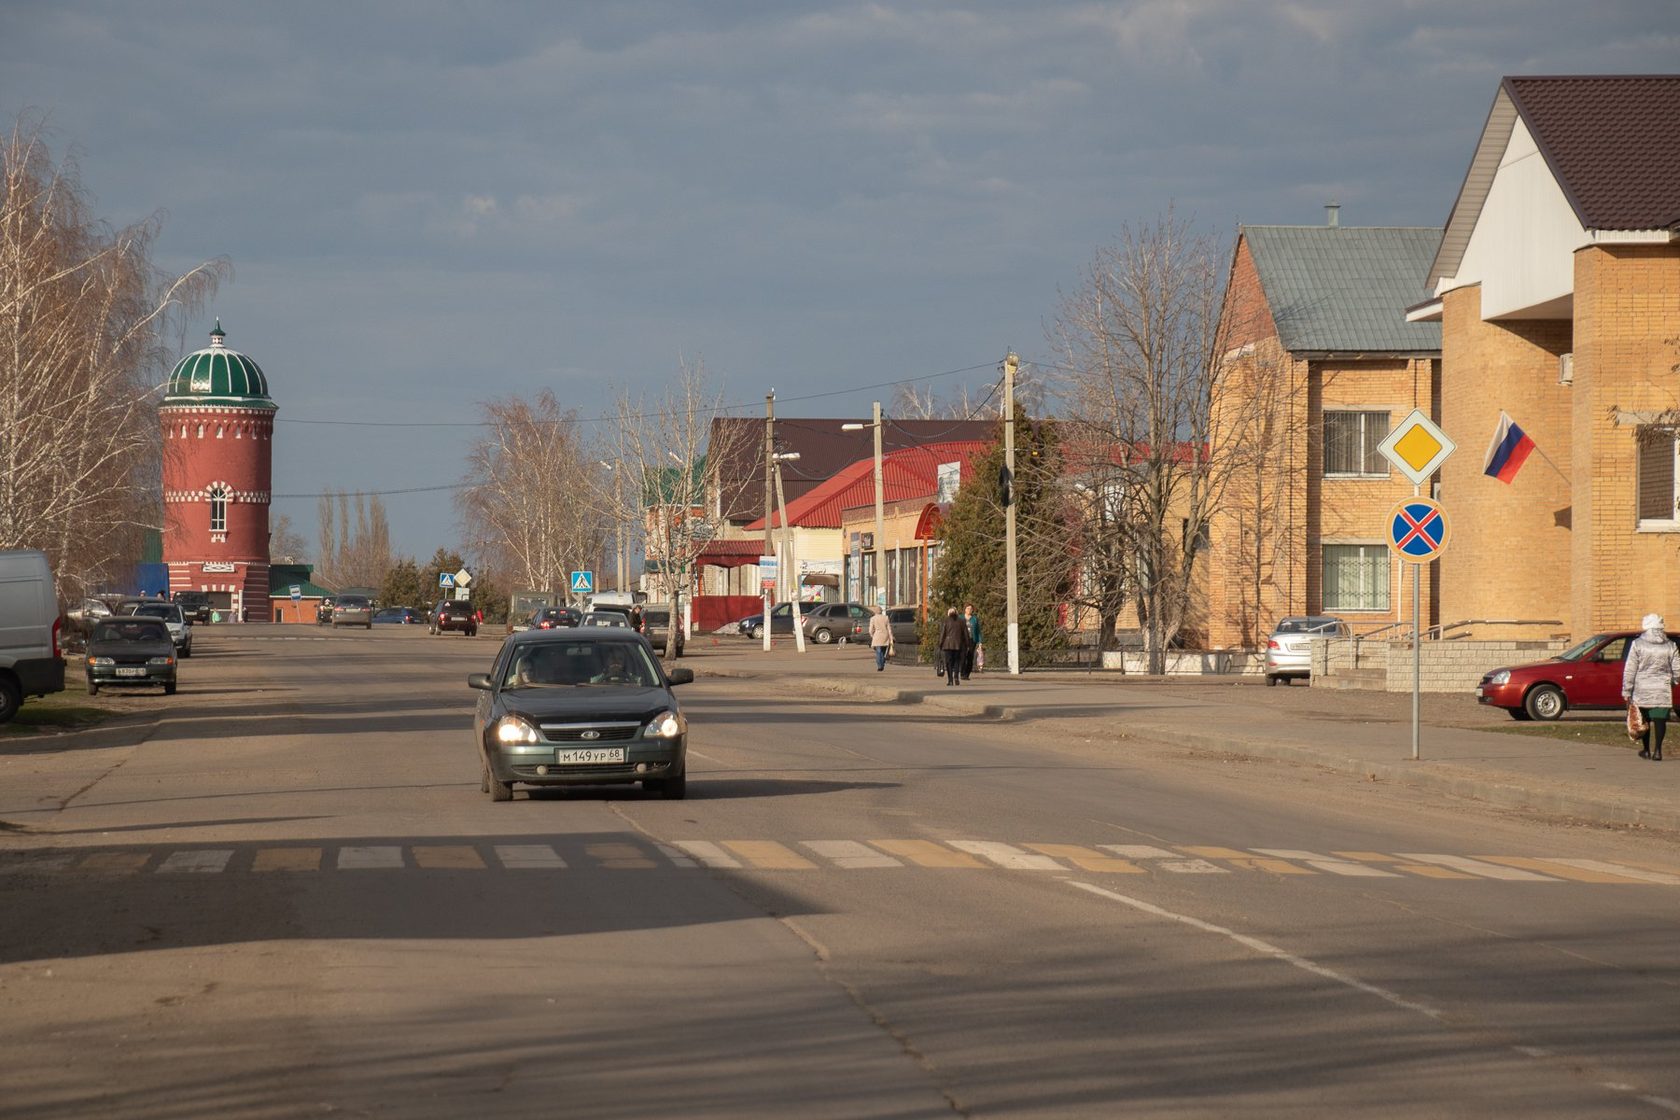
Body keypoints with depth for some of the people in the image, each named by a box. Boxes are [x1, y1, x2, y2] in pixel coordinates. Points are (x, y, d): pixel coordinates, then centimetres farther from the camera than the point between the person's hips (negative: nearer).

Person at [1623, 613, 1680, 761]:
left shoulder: (1637, 644, -4)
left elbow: (1629, 670, -5)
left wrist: (1627, 690, 0)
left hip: (1642, 690, -1)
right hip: (1663, 690, 1)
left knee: (1644, 720, 13)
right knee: (1660, 719, 1)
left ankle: (1646, 749, 19)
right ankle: (1657, 750, -8)